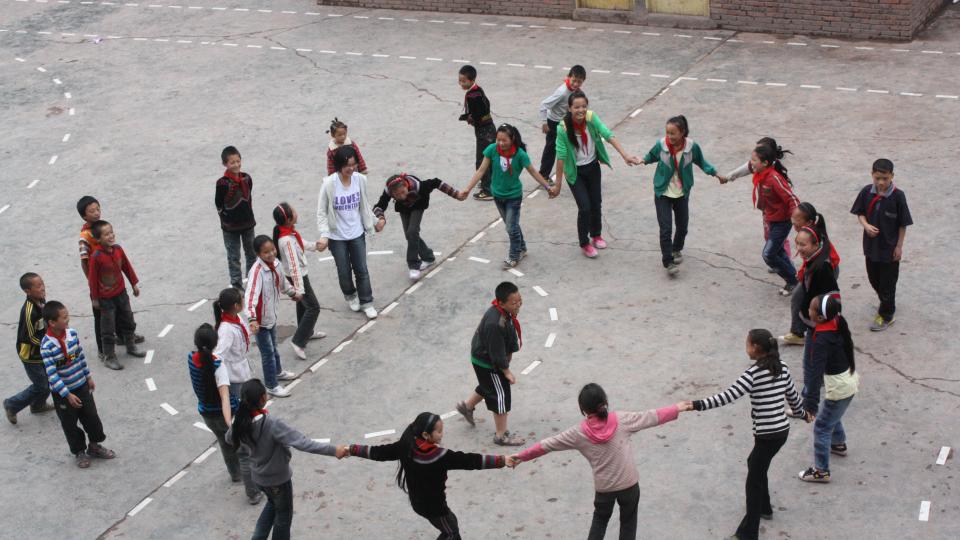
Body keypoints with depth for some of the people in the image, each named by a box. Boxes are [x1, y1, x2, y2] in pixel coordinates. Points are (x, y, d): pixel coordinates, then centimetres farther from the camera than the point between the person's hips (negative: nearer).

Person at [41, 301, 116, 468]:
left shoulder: (72, 333, -9)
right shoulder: (47, 346, -26)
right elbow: (52, 375, -25)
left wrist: (89, 377, 13)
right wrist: (67, 395, -24)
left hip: (81, 385, 5)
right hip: (62, 393, -5)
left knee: (92, 418, 14)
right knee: (70, 424, 12)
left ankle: (94, 446, 36)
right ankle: (79, 452, 33)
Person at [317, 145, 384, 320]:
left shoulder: (360, 180, -11)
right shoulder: (329, 184, -20)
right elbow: (321, 212, -11)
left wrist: (372, 223, 12)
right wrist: (324, 235, -20)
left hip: (357, 234, 2)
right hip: (337, 237, -2)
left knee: (362, 270, 8)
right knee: (344, 272, 12)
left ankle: (366, 302, 25)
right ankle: (350, 296, 40)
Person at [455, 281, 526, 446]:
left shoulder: (505, 311, -11)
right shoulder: (496, 324, -39)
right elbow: (497, 353, -29)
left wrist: (508, 354, 19)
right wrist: (506, 371, -16)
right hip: (487, 363, -9)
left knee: (488, 386, 30)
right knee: (501, 395, 5)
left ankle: (467, 406, 54)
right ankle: (501, 436, 20)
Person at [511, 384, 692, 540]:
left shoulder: (579, 433, -12)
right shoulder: (621, 420, -14)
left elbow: (548, 444, -5)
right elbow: (650, 417, -5)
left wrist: (521, 456, 5)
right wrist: (677, 408, 9)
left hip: (603, 487, 1)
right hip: (629, 484, 0)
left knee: (600, 520, 26)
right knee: (628, 522, 19)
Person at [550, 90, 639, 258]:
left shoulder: (591, 118, -18)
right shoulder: (563, 129, -26)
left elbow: (608, 135, -24)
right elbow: (561, 156, -23)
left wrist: (625, 156, -35)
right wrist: (558, 185, -19)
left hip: (593, 167, 4)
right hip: (575, 171, -4)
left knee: (596, 203, 16)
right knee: (584, 207, -5)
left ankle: (596, 235, 42)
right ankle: (584, 244, 18)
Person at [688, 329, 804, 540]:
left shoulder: (753, 373, -18)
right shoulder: (782, 367, 4)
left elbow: (728, 396, -27)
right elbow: (793, 395, 17)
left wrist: (698, 405, -29)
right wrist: (802, 413, 36)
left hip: (767, 435, -8)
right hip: (782, 430, 8)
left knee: (754, 480, 0)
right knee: (755, 464, 29)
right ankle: (764, 508, 45)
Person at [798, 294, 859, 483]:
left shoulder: (822, 340, -32)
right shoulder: (838, 322, -9)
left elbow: (815, 374, -30)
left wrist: (811, 403, -27)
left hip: (840, 389, -9)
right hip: (850, 380, 9)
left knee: (822, 427, 4)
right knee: (832, 416, 33)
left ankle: (821, 471, 13)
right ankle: (839, 444, 56)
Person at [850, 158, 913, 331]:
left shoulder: (898, 196, -19)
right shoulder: (866, 192, -9)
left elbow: (903, 224, -11)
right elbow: (860, 212, 4)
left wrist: (899, 246, -9)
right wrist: (866, 225, -17)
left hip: (890, 247, -5)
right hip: (871, 245, 5)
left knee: (888, 282, 8)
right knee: (874, 278, 20)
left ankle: (886, 315, 23)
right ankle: (887, 304, 44)